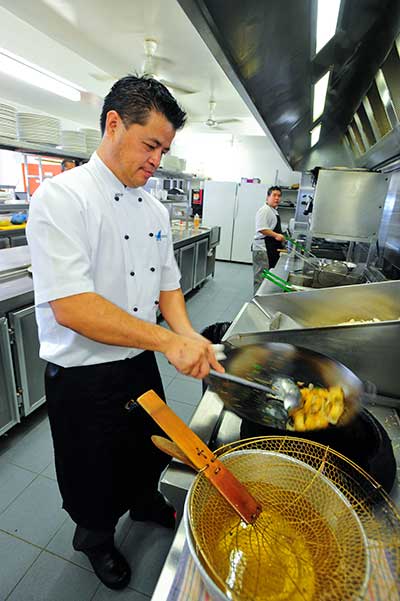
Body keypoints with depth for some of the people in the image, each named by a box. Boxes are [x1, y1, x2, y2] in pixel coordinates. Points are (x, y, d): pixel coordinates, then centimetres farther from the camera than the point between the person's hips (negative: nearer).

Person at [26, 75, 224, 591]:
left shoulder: (154, 209, 3)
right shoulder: (61, 197, -19)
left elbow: (166, 282, 7)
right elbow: (70, 307, -29)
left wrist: (187, 334, -11)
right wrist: (169, 341, -29)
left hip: (141, 364, 6)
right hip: (83, 379, -6)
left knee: (149, 451, 28)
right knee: (95, 477, 19)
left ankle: (145, 502, 61)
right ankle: (96, 537, 53)